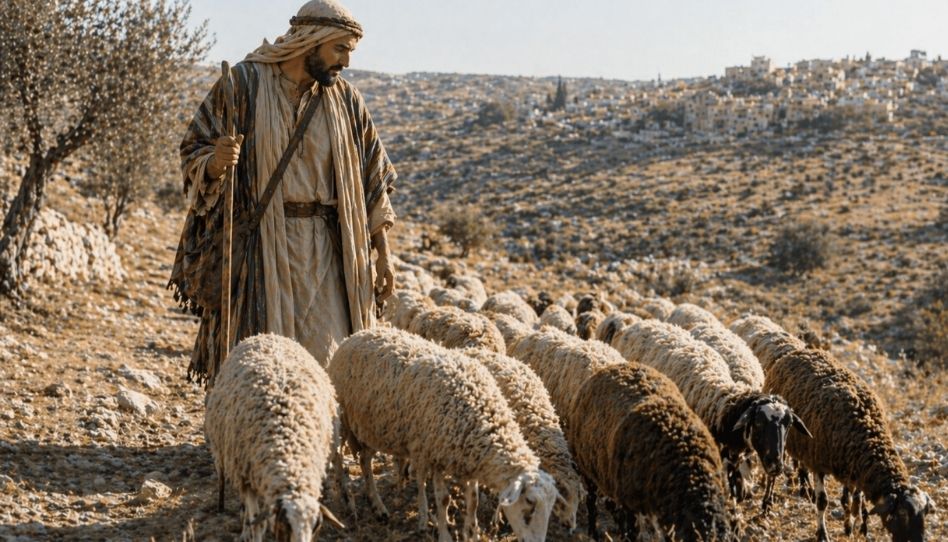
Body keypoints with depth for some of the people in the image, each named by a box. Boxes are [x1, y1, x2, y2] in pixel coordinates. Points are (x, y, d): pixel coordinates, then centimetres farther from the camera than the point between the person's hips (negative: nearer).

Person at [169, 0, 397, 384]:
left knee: (328, 361, -1)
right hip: (258, 247, -3)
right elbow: (194, 157, -4)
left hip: (325, 251, 3)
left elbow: (372, 180, 11)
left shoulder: (344, 100, 7)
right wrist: (217, 161, -28)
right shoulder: (245, 83, -4)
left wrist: (383, 254, 6)